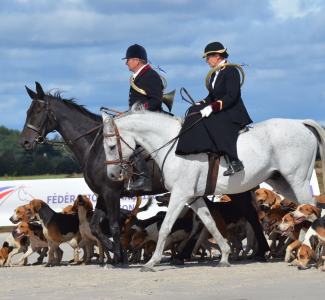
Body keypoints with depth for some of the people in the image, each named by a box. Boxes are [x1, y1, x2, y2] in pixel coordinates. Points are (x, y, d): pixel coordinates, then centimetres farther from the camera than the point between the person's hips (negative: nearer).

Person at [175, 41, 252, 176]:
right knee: (194, 113, -3)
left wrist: (212, 108, -27)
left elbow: (231, 97, -22)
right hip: (218, 112, 9)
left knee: (216, 125, -33)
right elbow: (212, 96, 19)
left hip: (234, 114, -9)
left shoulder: (231, 71, -13)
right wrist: (201, 104, -1)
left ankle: (234, 161, -38)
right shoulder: (215, 74, 15)